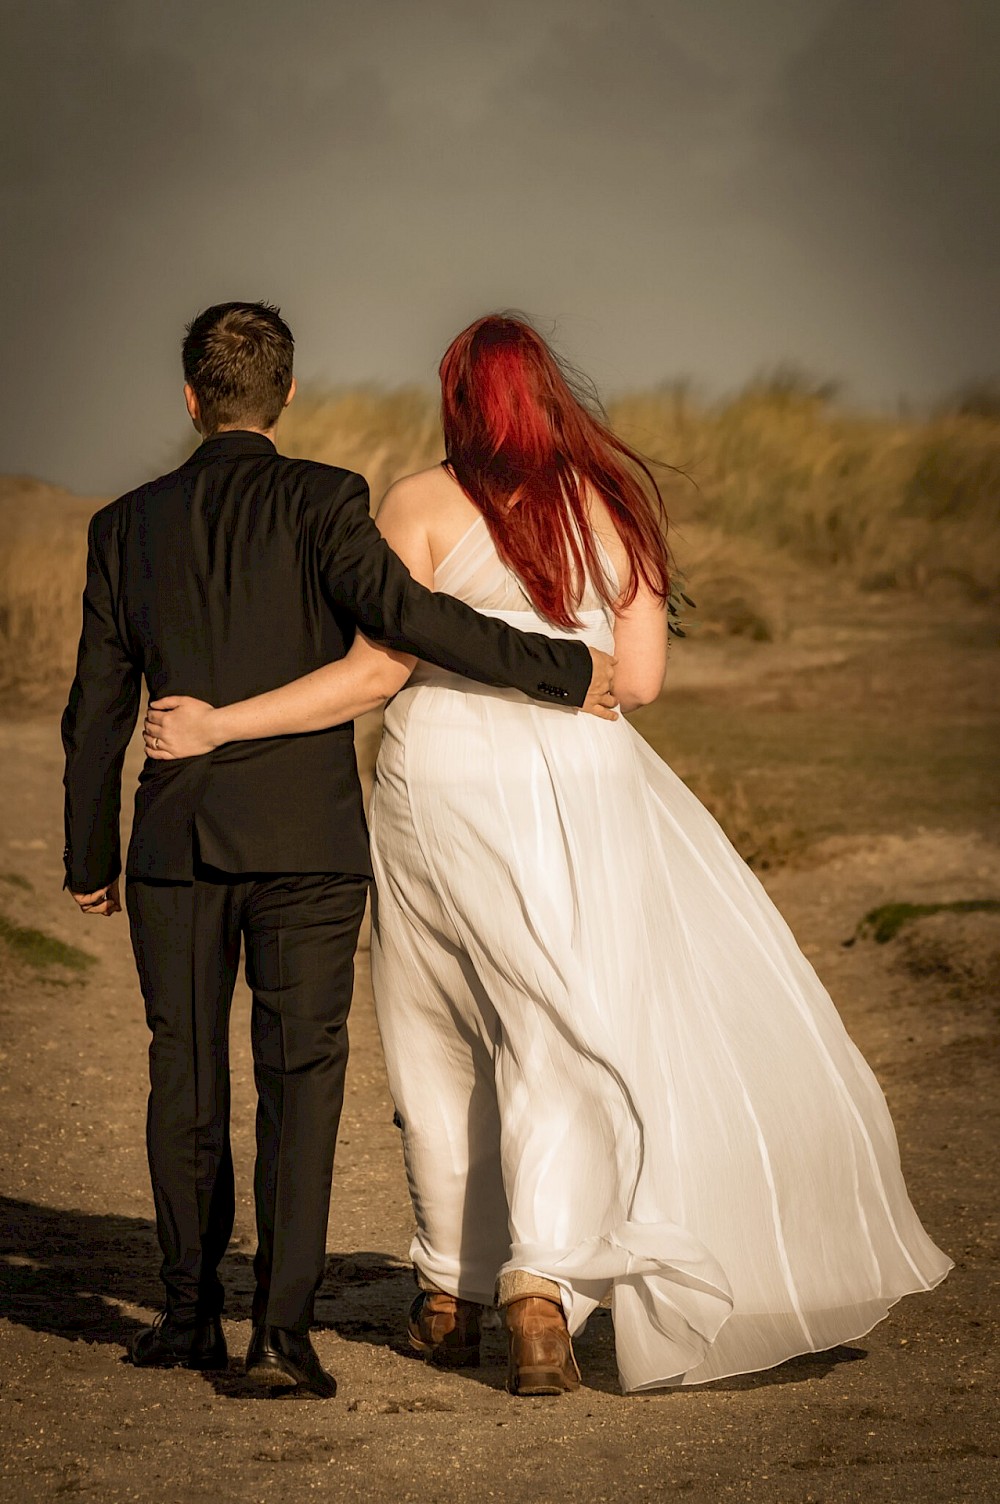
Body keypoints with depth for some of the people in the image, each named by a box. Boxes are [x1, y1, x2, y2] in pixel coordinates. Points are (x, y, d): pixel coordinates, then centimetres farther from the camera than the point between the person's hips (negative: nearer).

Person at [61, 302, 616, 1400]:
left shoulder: (127, 525, 7)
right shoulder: (322, 499, -4)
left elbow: (97, 709, 9)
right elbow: (399, 611, -19)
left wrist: (90, 858, 17)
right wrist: (559, 670, -14)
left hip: (177, 841, 3)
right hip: (307, 840, -3)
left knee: (186, 1076, 13)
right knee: (299, 1079, -1)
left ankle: (191, 1314, 21)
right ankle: (282, 1328, -9)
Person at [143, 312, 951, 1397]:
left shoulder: (423, 506, -3)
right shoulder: (613, 504, 5)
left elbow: (376, 670, -10)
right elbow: (639, 680, 4)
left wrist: (218, 726, -7)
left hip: (441, 779, -1)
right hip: (576, 787, 1)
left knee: (444, 1041, 13)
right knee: (564, 1036, 2)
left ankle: (450, 1294, 23)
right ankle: (541, 1278, -17)